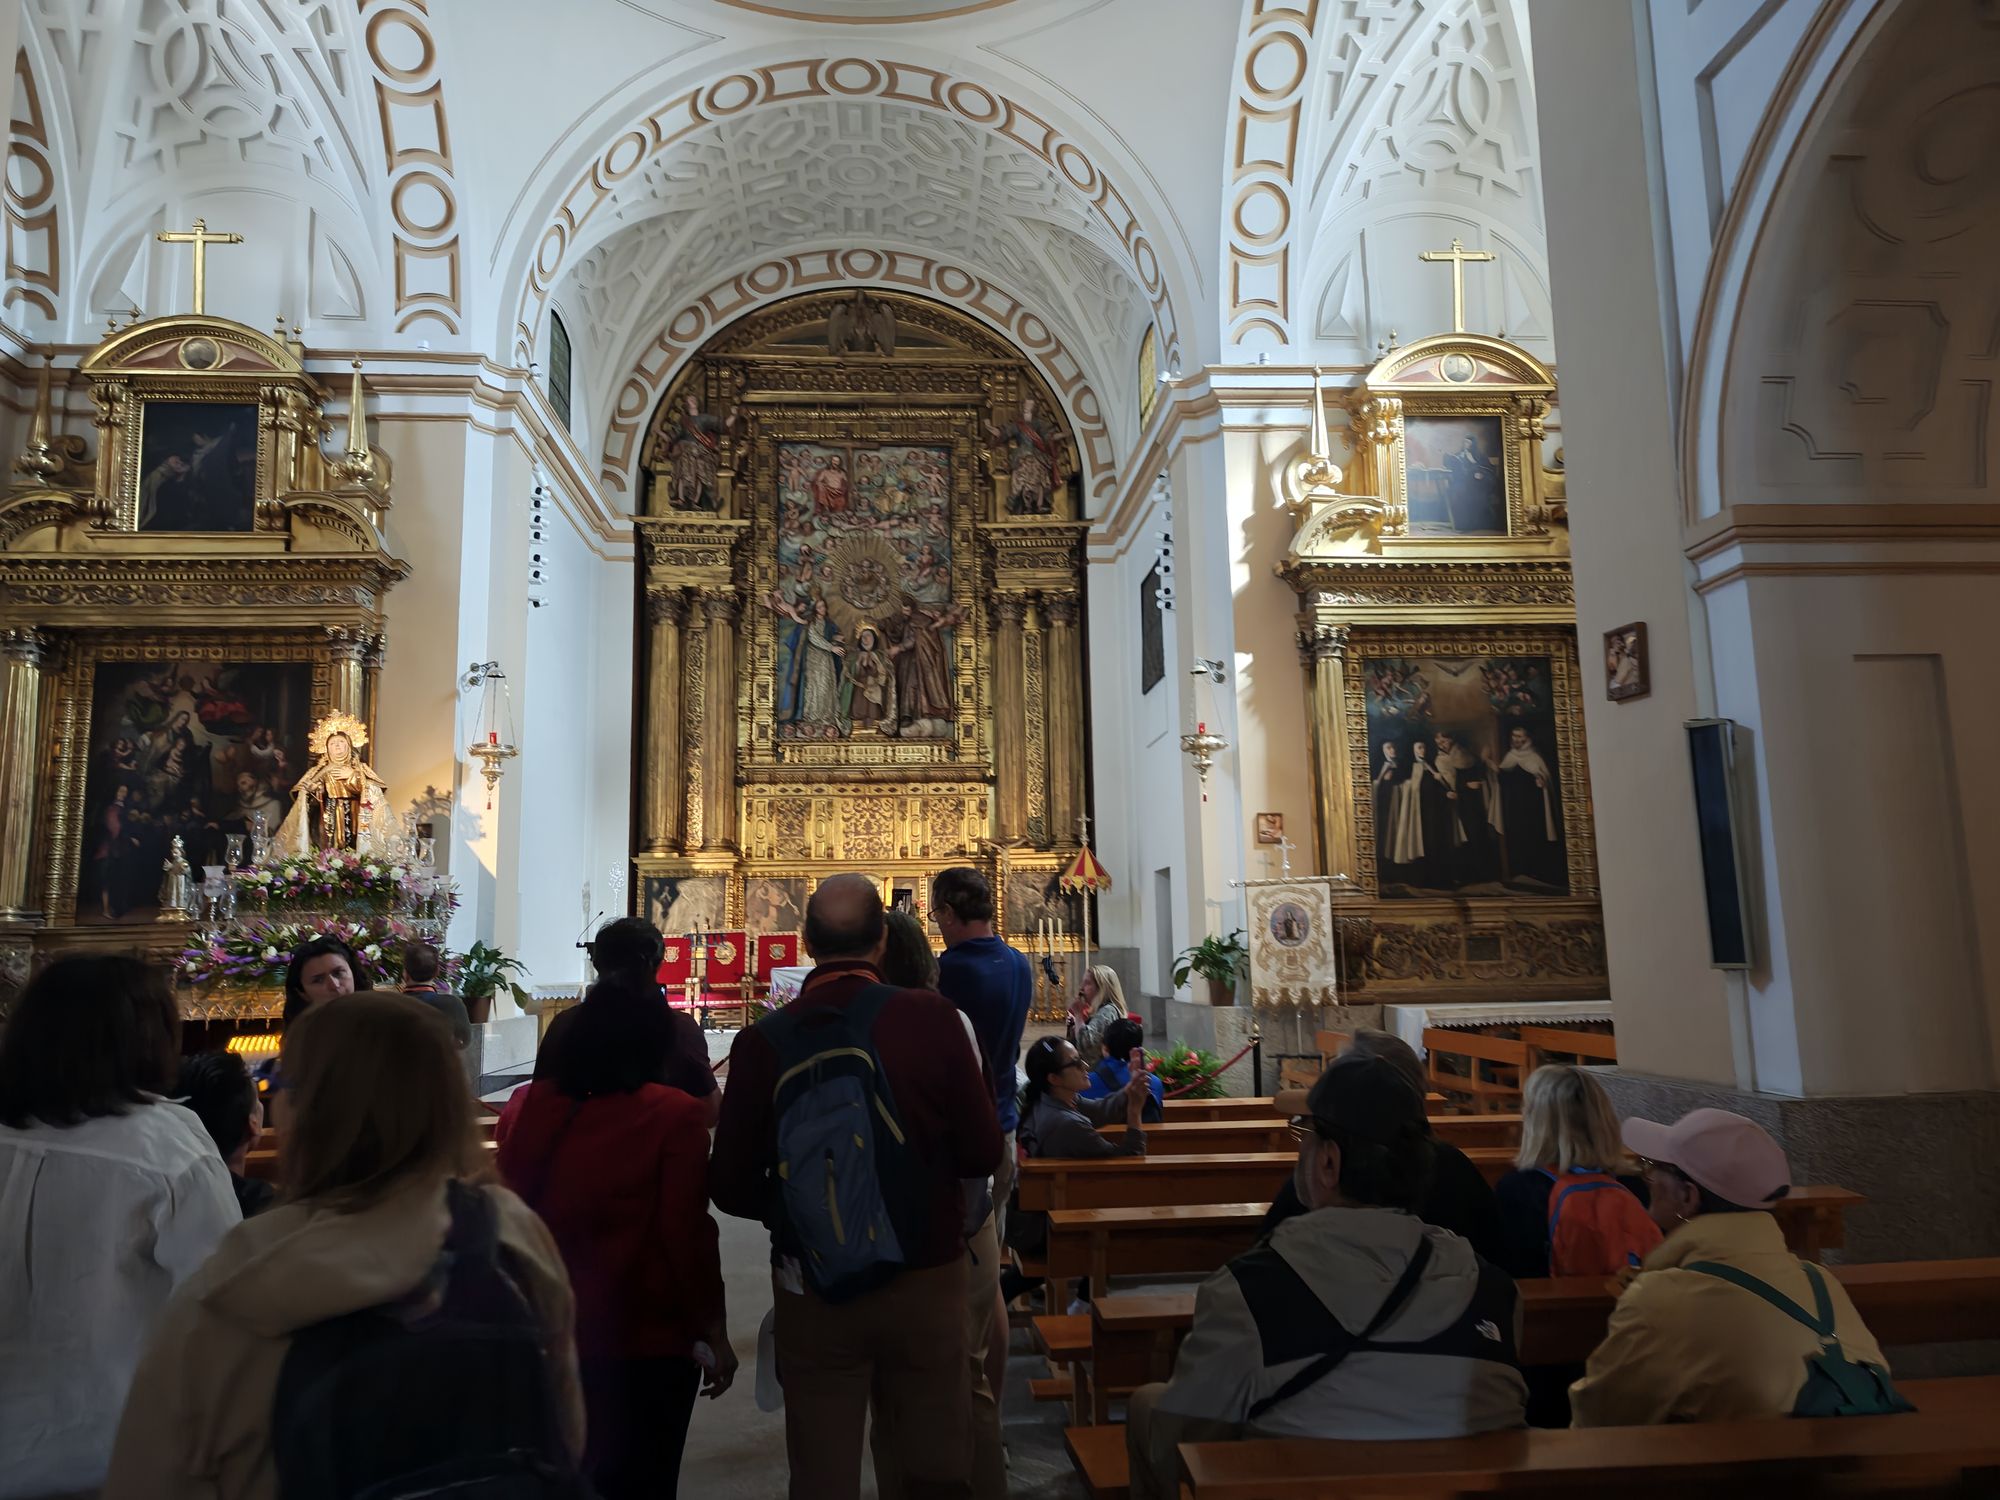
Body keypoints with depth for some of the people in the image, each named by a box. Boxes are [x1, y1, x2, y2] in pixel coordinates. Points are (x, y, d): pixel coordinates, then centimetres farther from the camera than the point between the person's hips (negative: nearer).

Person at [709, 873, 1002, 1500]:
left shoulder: (762, 1039, -12)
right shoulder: (933, 1018, -15)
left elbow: (731, 1189, -5)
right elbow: (983, 1154, -11)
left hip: (811, 1290, 1)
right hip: (927, 1278, 0)